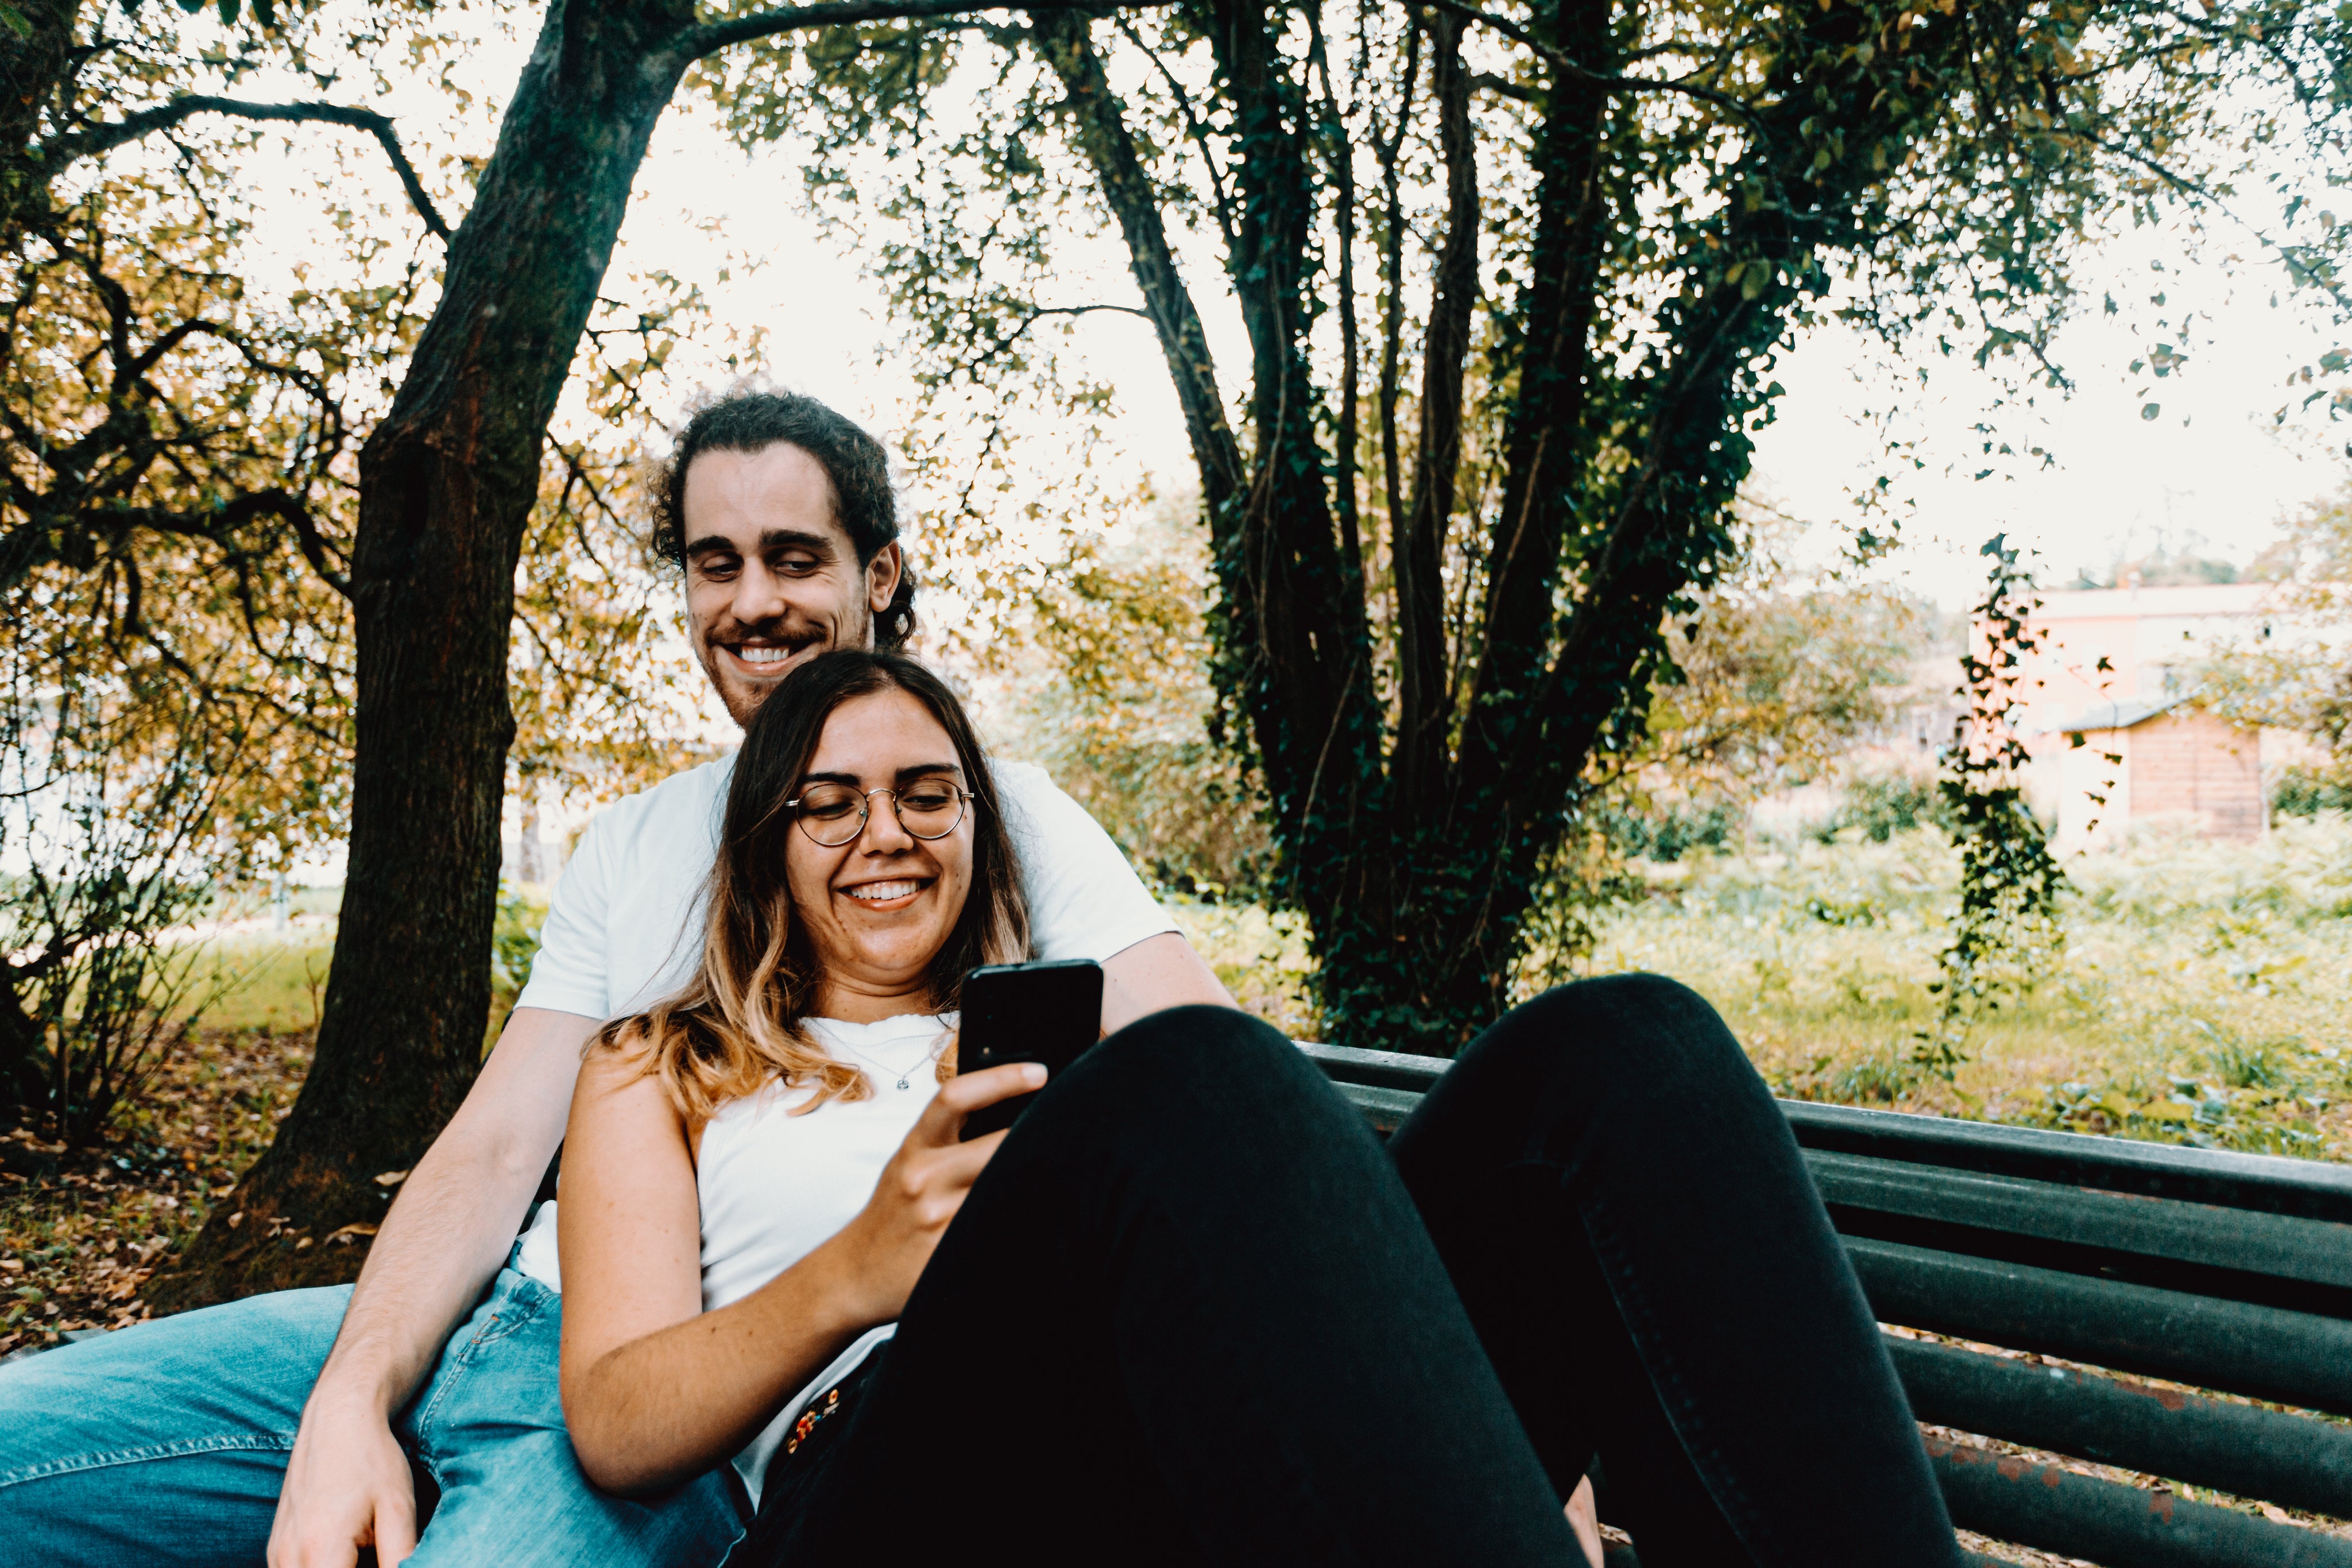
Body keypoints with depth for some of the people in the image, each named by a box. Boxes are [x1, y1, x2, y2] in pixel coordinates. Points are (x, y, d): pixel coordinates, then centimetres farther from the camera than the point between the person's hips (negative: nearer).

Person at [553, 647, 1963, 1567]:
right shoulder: (662, 1072, 24)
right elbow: (615, 1428, 8)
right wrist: (848, 1278, -12)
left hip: (1237, 1454, 4)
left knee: (1619, 1050, -20)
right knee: (1198, 1085, -36)